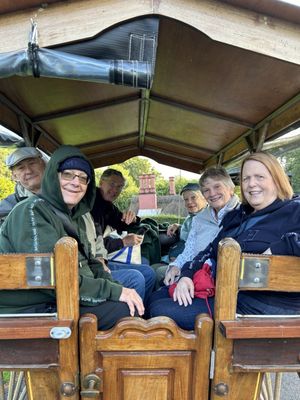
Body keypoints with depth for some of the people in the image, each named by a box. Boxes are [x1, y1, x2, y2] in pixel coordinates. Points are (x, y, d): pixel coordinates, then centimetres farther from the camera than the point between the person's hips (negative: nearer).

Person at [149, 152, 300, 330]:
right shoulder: (236, 216, 18)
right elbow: (211, 250, 17)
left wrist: (279, 247, -26)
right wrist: (187, 275, 1)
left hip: (263, 307, -8)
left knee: (161, 311, -16)